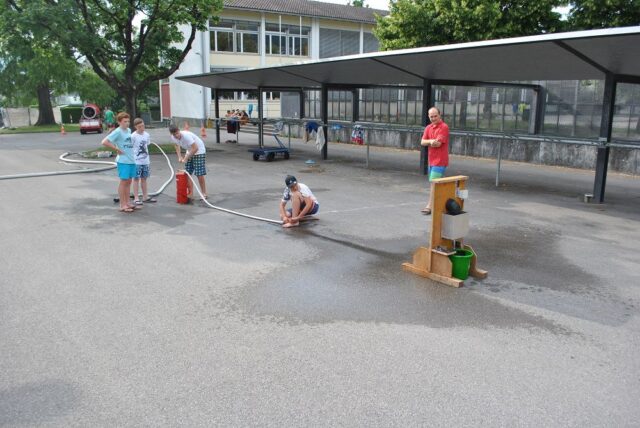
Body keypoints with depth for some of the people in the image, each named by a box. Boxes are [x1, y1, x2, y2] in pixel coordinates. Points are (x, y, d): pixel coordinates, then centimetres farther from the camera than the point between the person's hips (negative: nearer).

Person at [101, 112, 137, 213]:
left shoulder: (129, 130, 12)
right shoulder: (117, 131, -11)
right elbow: (104, 142, -18)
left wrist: (130, 152, 11)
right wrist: (117, 149, -13)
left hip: (131, 160, 7)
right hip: (123, 161, -7)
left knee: (128, 182, 12)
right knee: (123, 182, -3)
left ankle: (127, 203, 20)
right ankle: (122, 205, 3)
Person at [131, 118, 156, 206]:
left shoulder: (147, 135, 6)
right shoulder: (133, 136, -11)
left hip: (145, 161, 6)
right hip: (137, 161, -5)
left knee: (144, 178, 13)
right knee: (136, 179, 0)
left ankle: (145, 196, 22)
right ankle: (136, 198, 3)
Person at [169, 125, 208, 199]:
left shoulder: (186, 136, -33)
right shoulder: (173, 138, -11)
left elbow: (195, 148, -31)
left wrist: (186, 158, -26)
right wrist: (179, 157, -3)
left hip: (199, 151, -7)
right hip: (189, 152, 7)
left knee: (199, 174, -11)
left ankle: (204, 194, 1)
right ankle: (190, 193, 16)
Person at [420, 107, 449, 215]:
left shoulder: (444, 127, -12)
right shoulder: (428, 127, 11)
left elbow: (438, 143, -20)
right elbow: (422, 142, 1)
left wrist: (428, 142, -4)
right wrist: (431, 141, -17)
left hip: (440, 160, -8)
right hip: (431, 160, 8)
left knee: (434, 183, -10)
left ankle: (430, 206, -9)